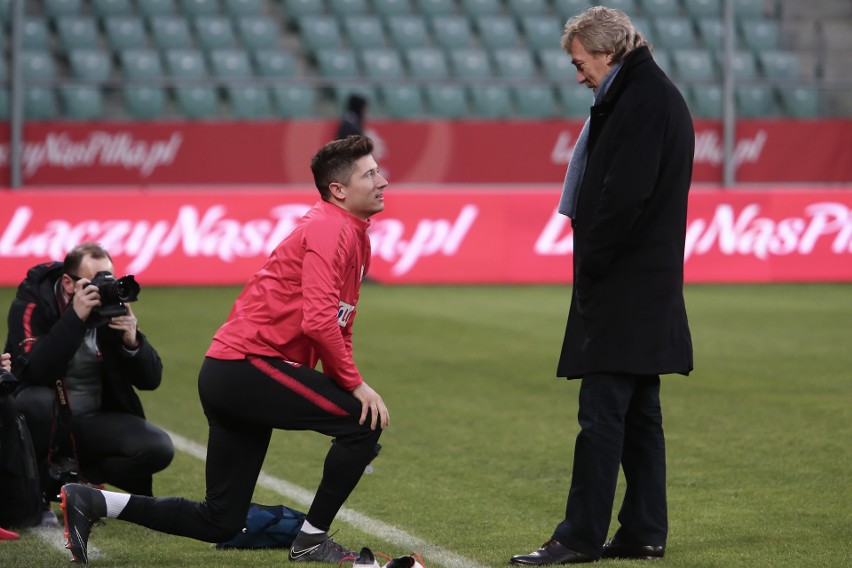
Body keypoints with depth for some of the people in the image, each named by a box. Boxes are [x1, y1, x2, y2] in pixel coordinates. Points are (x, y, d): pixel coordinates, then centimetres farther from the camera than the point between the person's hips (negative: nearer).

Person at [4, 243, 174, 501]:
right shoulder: (31, 305, -14)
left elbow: (150, 379, -3)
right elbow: (35, 373, -32)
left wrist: (132, 341, -23)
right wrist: (75, 317, -35)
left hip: (91, 422, 4)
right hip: (44, 421, -4)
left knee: (158, 448, -17)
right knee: (37, 400, -37)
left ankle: (64, 477, -2)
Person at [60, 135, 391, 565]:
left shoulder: (356, 236, 18)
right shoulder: (329, 228, -13)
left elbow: (338, 327, 25)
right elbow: (318, 321, -24)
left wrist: (342, 383, 13)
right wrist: (354, 383, -16)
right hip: (247, 364, -10)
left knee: (221, 524, 9)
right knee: (364, 421, -14)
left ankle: (91, 502, 12)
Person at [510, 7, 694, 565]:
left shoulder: (642, 102, -15)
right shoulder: (656, 96, 17)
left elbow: (626, 196, -22)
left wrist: (590, 263, -13)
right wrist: (592, 259, 12)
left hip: (625, 288, -10)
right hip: (647, 288, 10)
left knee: (602, 411, -8)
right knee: (639, 413, 12)